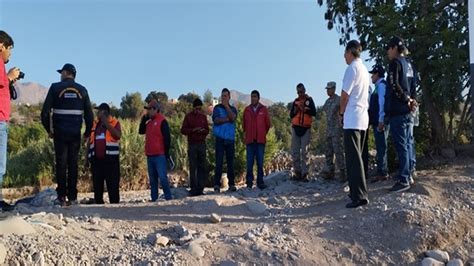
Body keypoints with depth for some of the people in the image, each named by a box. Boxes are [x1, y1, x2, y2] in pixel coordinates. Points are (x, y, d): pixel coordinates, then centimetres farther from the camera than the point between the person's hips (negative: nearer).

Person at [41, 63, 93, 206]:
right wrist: (88, 131, 16)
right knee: (73, 163, 4)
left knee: (61, 163, 1)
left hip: (60, 132, -2)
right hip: (76, 133, 2)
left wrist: (49, 129, 8)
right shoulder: (82, 90, 7)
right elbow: (89, 114, 5)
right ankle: (72, 197, 4)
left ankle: (61, 197, 0)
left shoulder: (56, 87, 0)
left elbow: (45, 111, -4)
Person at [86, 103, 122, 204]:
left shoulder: (115, 123, 4)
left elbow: (118, 135, -14)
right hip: (97, 159, 5)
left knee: (113, 185, -5)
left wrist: (106, 124, -13)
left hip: (111, 159, -4)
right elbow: (90, 140, 20)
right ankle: (98, 203, 14)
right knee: (97, 185, 7)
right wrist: (89, 155, 10)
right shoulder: (94, 124, 17)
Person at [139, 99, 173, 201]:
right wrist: (144, 119, 8)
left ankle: (168, 198, -4)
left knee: (162, 177, -11)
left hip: (160, 155, -8)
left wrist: (167, 153, -13)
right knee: (152, 179, 11)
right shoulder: (149, 122, 16)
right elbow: (141, 131, 17)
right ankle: (154, 198, 17)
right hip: (150, 155, 8)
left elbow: (167, 138, -11)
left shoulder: (162, 121, -8)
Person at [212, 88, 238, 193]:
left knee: (230, 162, 3)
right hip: (220, 138, -2)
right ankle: (217, 184, -3)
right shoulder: (217, 108, 8)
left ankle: (232, 184, 8)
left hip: (230, 139, 2)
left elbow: (233, 118, -9)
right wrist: (228, 119, -6)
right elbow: (216, 120, -8)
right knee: (219, 162, -6)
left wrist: (226, 106, -7)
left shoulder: (233, 109, 14)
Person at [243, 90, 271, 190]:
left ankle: (260, 181, 9)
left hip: (260, 140, -1)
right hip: (250, 140, 1)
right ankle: (249, 182, 7)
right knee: (250, 162, 1)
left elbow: (268, 124, 10)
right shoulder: (247, 109, 7)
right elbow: (244, 124, 16)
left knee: (260, 162, 2)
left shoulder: (264, 109, 3)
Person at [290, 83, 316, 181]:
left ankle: (304, 174, -5)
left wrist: (304, 109, -19)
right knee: (295, 152, 0)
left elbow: (314, 112, -7)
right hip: (295, 128, 3)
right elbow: (291, 115, 12)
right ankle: (297, 172, 7)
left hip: (306, 129, -3)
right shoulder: (295, 101, 13)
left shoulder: (309, 100, 4)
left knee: (304, 152, -5)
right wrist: (295, 110, -7)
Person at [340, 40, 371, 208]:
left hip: (352, 119, -9)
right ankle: (357, 191, 20)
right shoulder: (364, 69, 17)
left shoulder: (352, 68, -10)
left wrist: (341, 113, 3)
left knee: (353, 158, -10)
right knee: (357, 156, 14)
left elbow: (345, 95, -12)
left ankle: (359, 196, -13)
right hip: (363, 118, 9)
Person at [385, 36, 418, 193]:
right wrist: (410, 100, 6)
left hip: (398, 111, -9)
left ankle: (403, 180, -8)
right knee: (406, 144, 12)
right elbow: (411, 85, 20)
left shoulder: (395, 62, -7)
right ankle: (407, 175, 18)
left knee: (401, 145, -9)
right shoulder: (407, 63, 20)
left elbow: (394, 85, -18)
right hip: (407, 111, 9)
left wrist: (407, 100, -11)